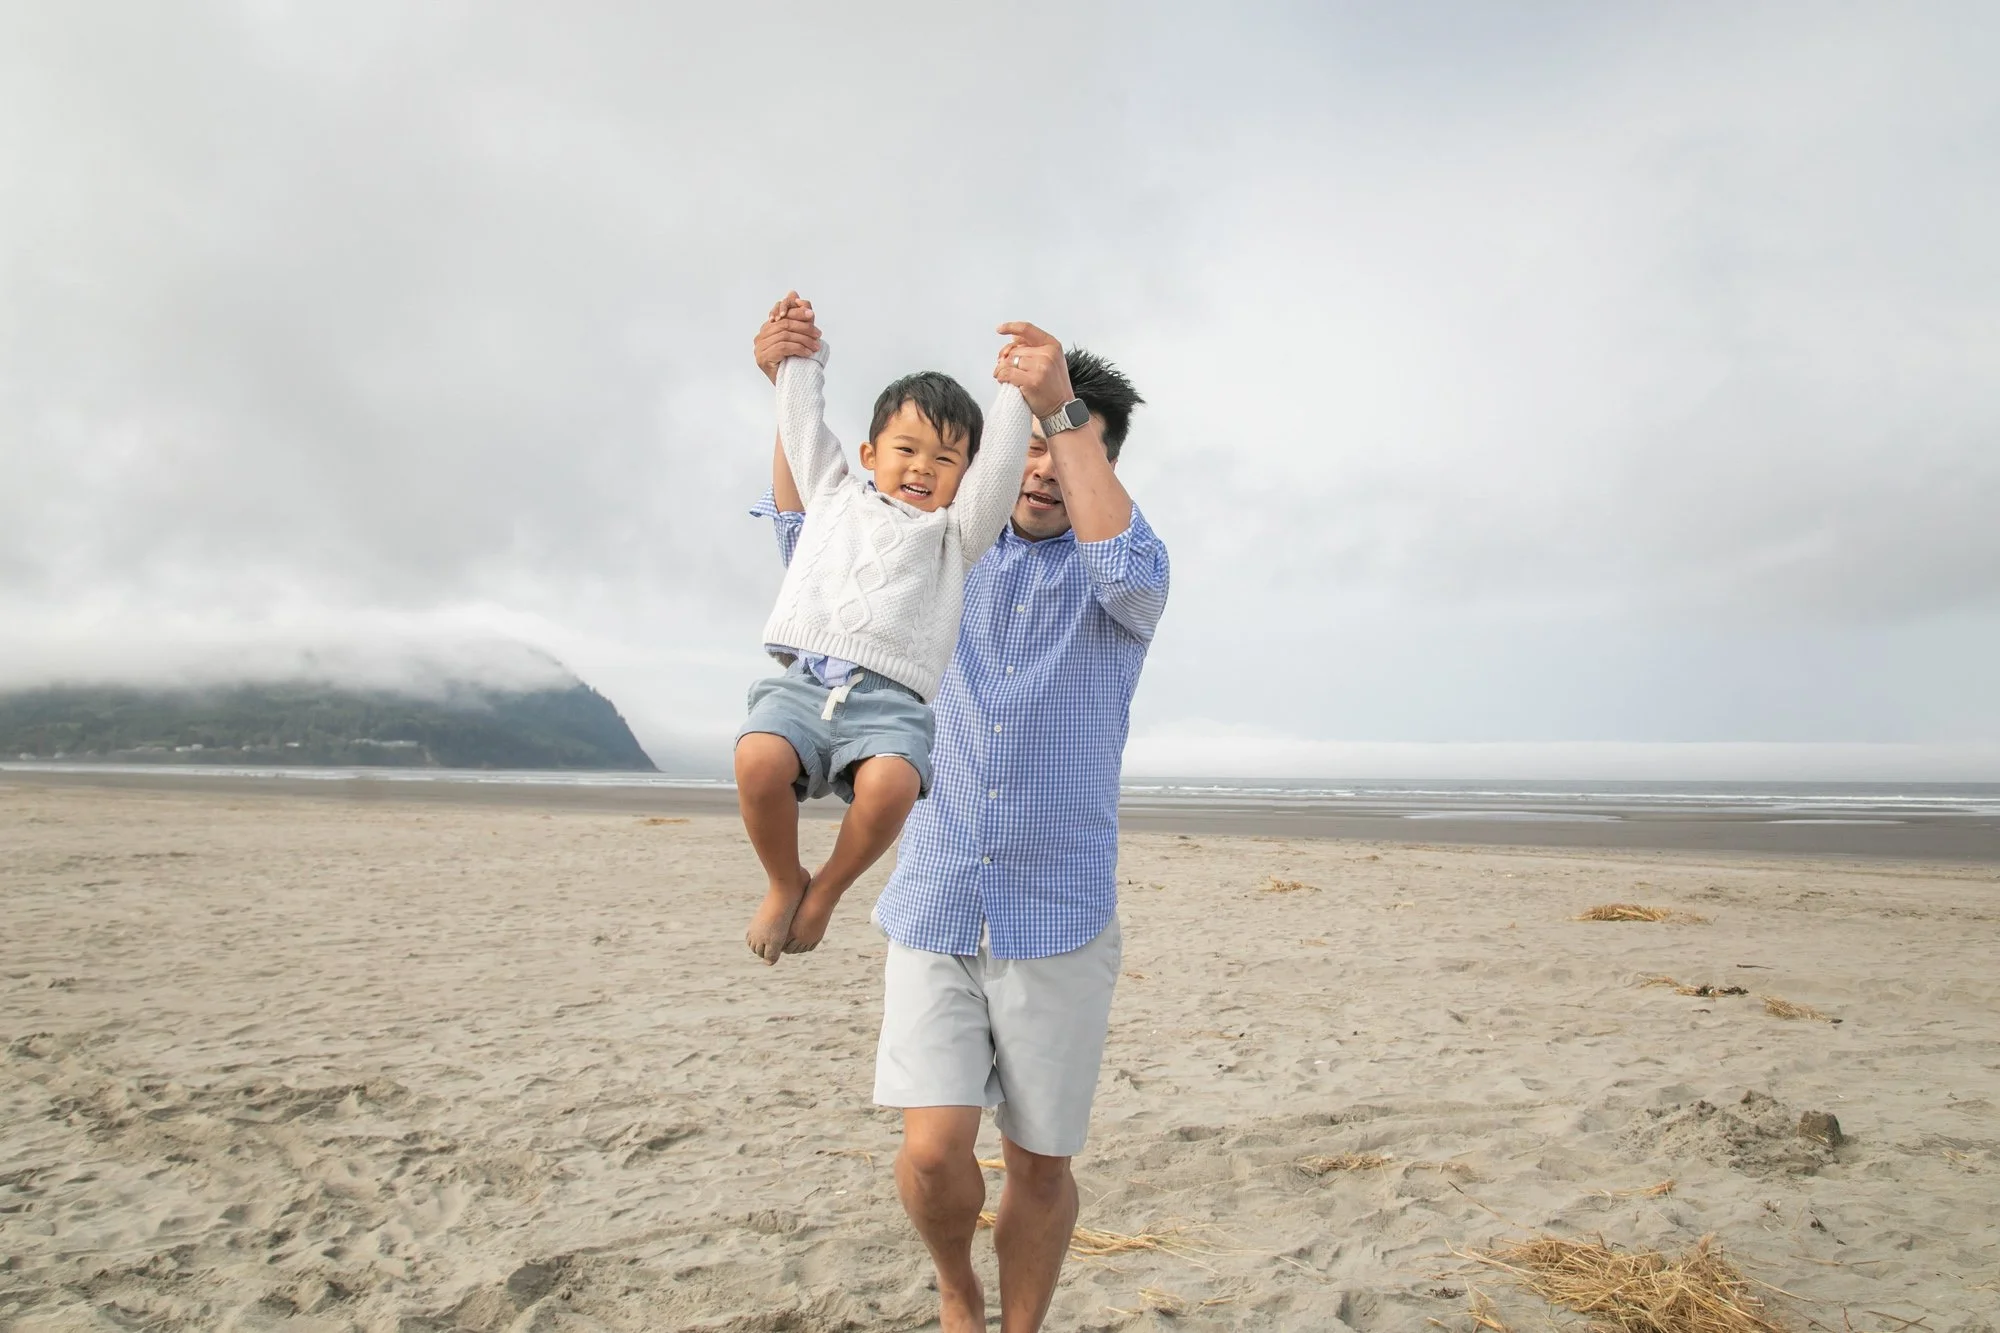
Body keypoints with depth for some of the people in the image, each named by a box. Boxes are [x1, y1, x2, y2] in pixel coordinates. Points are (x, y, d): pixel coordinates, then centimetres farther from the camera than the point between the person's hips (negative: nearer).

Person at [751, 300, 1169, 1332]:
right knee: (934, 1151, -7)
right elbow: (813, 546, 7)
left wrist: (1067, 408, -26)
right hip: (935, 907, 2)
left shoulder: (1123, 570, 3)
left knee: (1040, 1165, 7)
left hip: (1059, 914, -1)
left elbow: (1127, 569, -21)